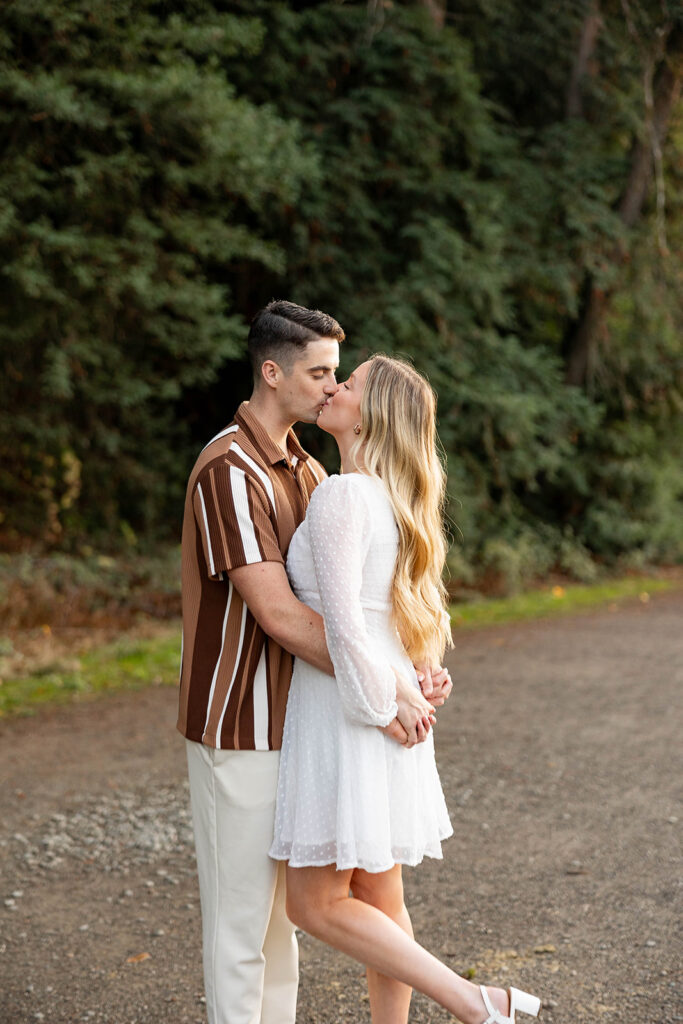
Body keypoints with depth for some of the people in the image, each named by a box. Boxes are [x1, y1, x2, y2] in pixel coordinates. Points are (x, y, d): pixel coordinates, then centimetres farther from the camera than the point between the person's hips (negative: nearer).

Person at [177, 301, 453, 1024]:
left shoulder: (305, 469, 13)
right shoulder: (229, 471, -19)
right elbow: (277, 614, -25)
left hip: (291, 720, 9)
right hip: (239, 727, -9)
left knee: (283, 903, 17)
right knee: (240, 912, 2)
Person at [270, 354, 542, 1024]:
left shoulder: (341, 495, -17)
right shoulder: (395, 501, 11)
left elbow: (342, 625, -23)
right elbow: (425, 618, 18)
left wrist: (378, 711, -13)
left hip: (348, 717, -9)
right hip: (389, 708, 9)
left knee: (316, 905, 0)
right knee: (376, 900, 14)